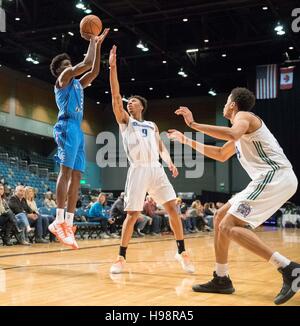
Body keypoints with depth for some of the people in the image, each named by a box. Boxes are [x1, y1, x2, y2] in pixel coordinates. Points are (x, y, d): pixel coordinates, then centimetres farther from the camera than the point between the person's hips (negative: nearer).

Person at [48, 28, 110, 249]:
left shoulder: (77, 83, 29)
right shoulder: (63, 78, 5)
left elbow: (94, 71, 26)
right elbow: (86, 64, -4)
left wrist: (98, 45, 25)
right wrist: (92, 42, 8)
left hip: (77, 130, 9)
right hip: (67, 127, -9)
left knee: (76, 176, 1)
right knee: (66, 170, -19)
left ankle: (68, 224, -2)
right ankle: (59, 220, -24)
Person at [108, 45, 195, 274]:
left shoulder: (152, 125, 24)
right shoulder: (125, 120, 12)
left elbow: (161, 146, 19)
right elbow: (116, 95, 0)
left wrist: (170, 163, -2)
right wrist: (113, 66, -7)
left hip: (156, 169, 4)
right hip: (138, 170, -3)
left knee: (172, 207, -3)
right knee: (132, 214, -6)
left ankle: (182, 252, 7)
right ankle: (121, 257, 5)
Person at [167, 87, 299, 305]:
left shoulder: (243, 116, -4)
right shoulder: (241, 129, 27)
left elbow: (231, 135, -29)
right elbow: (222, 155, 37)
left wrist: (193, 124, -22)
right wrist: (187, 141, 37)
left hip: (276, 178, -10)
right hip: (271, 179, 10)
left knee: (229, 227, -17)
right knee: (220, 218, 13)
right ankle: (221, 280, 16)